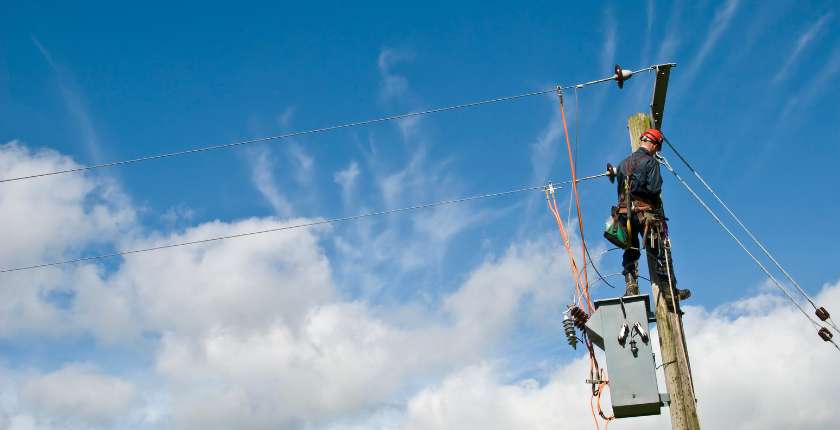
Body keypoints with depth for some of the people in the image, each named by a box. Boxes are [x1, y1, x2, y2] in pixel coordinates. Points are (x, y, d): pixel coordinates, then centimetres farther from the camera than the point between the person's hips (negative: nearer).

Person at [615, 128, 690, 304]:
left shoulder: (624, 163, 14)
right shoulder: (650, 161, -7)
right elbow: (654, 189, -15)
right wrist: (655, 201, 5)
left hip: (625, 212, 6)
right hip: (646, 213, -6)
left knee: (630, 253, 13)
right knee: (660, 252, 1)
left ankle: (631, 289, 6)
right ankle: (669, 291, 4)